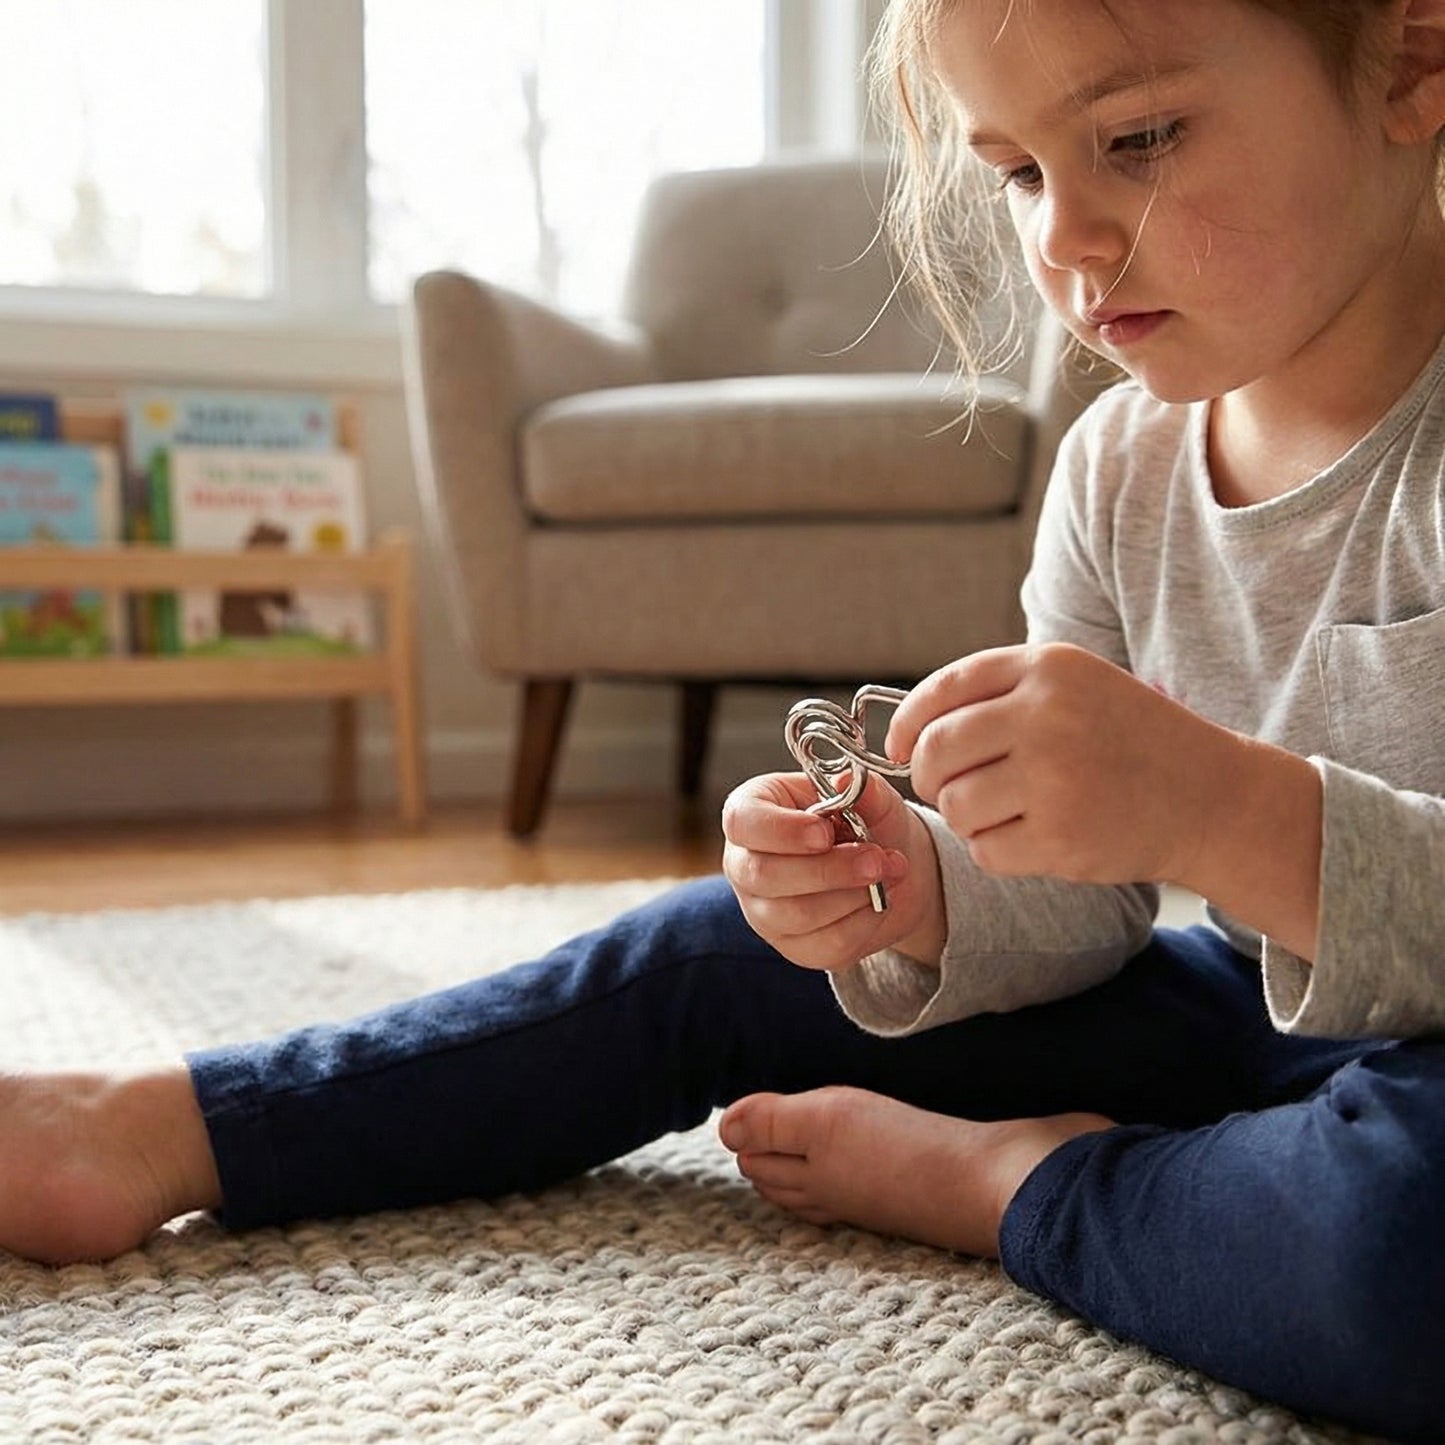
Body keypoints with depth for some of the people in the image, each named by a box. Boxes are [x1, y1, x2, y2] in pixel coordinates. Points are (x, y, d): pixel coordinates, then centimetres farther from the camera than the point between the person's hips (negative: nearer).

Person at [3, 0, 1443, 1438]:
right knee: (718, 952, 1)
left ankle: (994, 1179, -11)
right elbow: (1078, 910, 0)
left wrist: (1225, 814, -42)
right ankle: (156, 1131, 10)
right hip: (1252, 1018, 6)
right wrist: (915, 898, -22)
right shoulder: (1119, 465, -1)